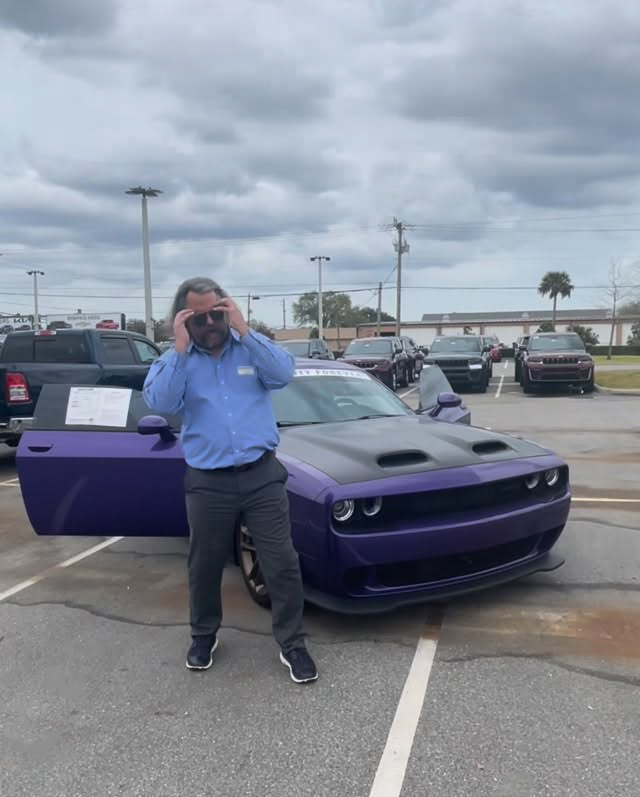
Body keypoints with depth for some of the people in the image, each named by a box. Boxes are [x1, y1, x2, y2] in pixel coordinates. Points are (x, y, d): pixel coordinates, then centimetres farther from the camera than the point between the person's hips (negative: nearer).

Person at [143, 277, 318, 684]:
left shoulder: (254, 346, 5)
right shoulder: (174, 361, 4)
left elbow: (283, 373, -14)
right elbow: (160, 403, -14)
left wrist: (244, 330, -16)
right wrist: (180, 348, -16)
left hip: (263, 475, 0)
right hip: (208, 483, 1)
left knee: (282, 563, 1)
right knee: (205, 567, 15)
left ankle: (293, 644, 16)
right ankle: (204, 635, 38)